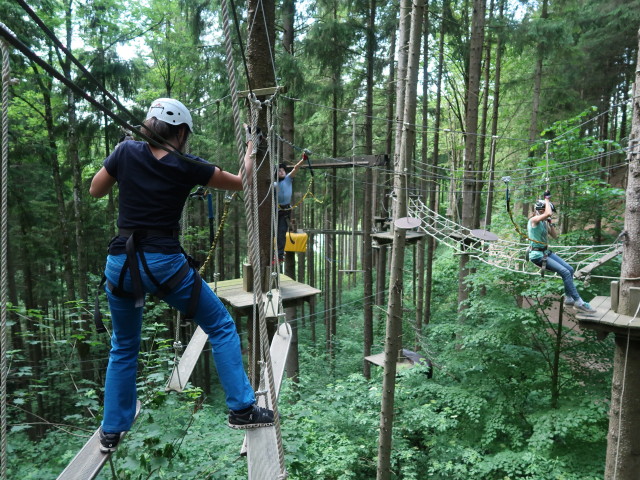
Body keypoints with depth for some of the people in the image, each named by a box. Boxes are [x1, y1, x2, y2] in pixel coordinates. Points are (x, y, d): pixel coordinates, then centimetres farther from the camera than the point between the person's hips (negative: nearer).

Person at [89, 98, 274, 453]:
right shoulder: (187, 167, -4)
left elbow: (95, 191, 15)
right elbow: (241, 182, 8)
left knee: (123, 347, 23)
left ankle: (111, 431, 32)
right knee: (222, 327, 11)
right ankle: (241, 409, 10)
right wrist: (250, 148, 23)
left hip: (121, 263, 4)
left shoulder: (126, 152, 2)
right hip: (164, 263, -4)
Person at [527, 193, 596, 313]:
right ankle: (578, 302, -9)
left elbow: (555, 236, 17)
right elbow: (548, 213, -33)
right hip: (537, 255, -9)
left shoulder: (544, 222, 11)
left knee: (570, 269, 2)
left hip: (546, 252, 9)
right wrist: (547, 199, -18)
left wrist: (550, 222, 5)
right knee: (565, 272, -16)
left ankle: (569, 298, 11)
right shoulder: (534, 220, -15)